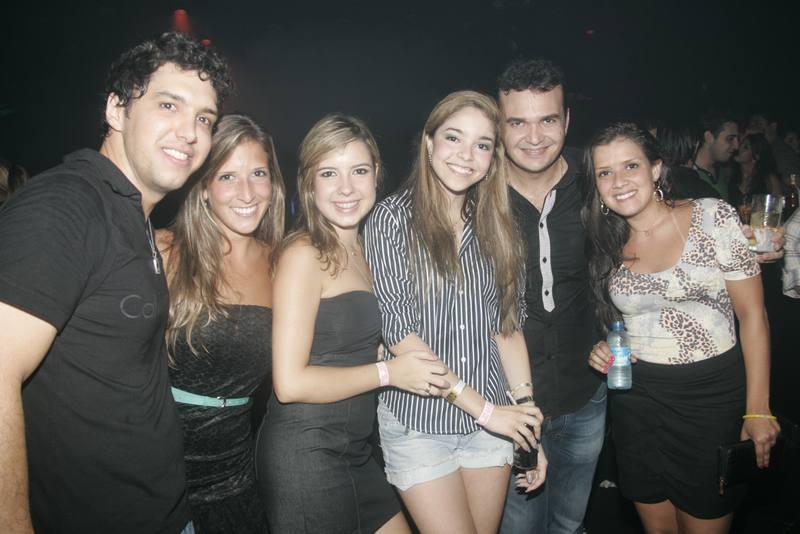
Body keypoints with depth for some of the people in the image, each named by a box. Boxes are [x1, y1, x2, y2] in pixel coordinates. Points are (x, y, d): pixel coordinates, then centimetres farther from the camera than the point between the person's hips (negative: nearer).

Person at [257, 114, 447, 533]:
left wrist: (410, 357, 0)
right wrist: (389, 372, -13)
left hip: (352, 450, 8)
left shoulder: (359, 252, 9)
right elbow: (290, 382, -20)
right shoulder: (303, 254, -15)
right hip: (305, 454, -8)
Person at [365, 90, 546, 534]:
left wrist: (527, 414, 0)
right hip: (419, 421, -4)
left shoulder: (495, 227, 5)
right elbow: (398, 332, -14)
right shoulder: (392, 218, -9)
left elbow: (507, 326, 7)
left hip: (491, 421, 4)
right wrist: (482, 407, -14)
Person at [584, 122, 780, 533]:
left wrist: (758, 410, -10)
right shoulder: (605, 246, 3)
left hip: (714, 396, -3)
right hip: (637, 399, 3)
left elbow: (753, 315, -7)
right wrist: (605, 351, -5)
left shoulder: (713, 218, -8)